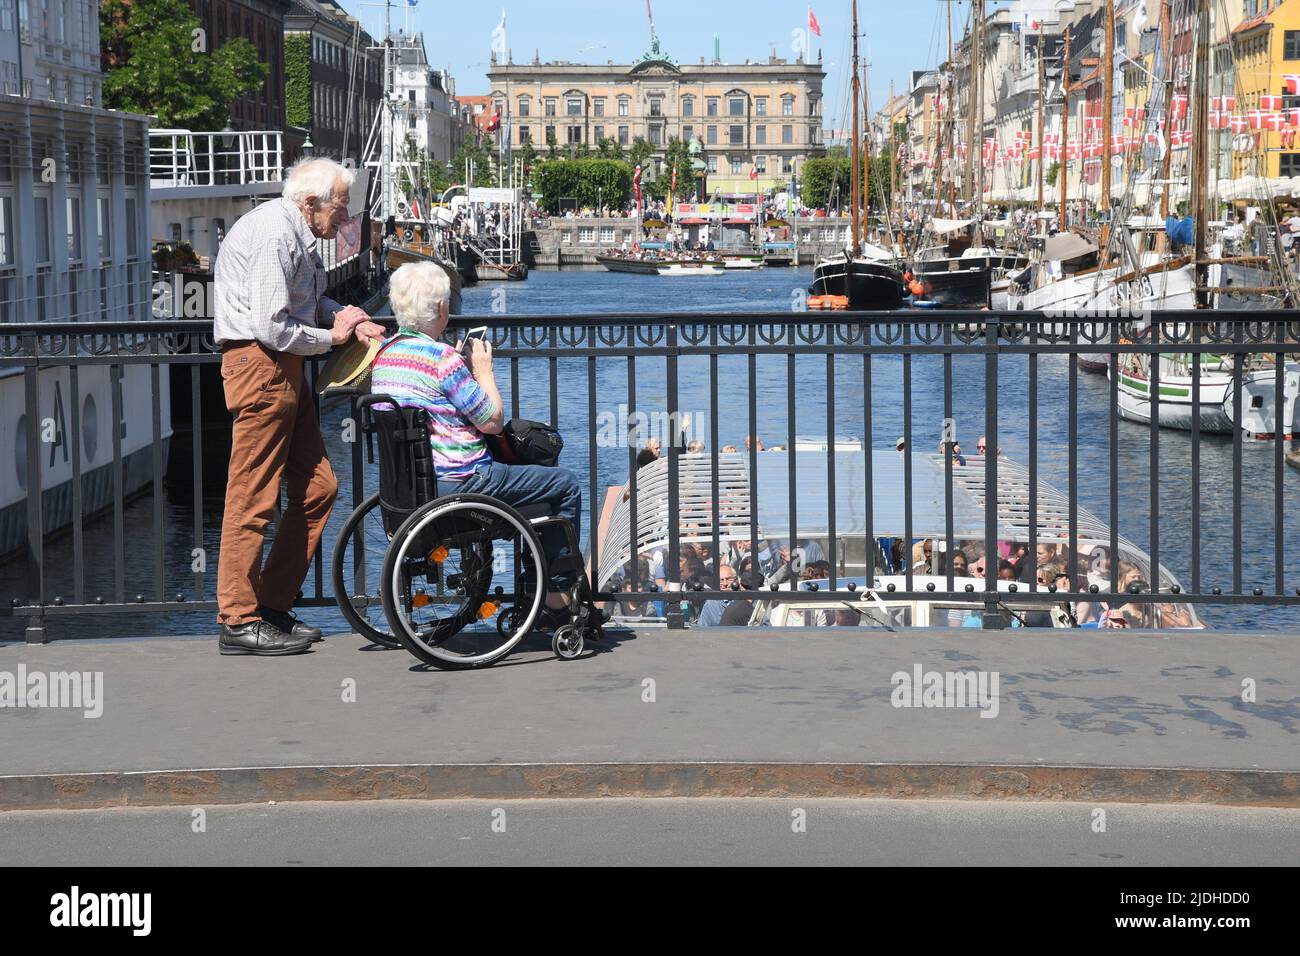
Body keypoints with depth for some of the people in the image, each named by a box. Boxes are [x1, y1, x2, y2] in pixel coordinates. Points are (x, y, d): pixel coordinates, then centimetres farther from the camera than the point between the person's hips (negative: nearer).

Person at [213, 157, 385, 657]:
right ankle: (239, 621, 0)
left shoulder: (297, 234, 16)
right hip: (260, 366, -11)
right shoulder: (273, 235, -17)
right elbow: (271, 327, -22)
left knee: (317, 487, 10)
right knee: (253, 498, -6)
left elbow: (309, 301, 28)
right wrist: (330, 337, -7)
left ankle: (272, 603, 17)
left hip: (286, 370, 11)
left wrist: (346, 315, 7)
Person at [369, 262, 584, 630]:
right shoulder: (442, 357, -20)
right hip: (457, 483, -10)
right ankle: (559, 597, 9)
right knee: (566, 484, 4)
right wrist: (483, 369, -2)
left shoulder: (384, 355, 7)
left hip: (412, 481, 10)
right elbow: (493, 421, -14)